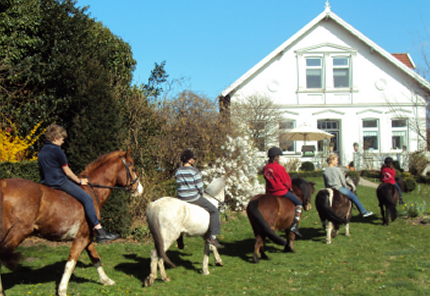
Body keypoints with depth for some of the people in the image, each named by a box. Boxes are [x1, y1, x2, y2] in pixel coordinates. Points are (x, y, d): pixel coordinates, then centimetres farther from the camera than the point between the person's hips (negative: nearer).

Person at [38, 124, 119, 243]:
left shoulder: (42, 151, 15)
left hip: (46, 183, 10)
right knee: (87, 199, -10)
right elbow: (67, 171, -8)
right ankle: (100, 232, -16)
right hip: (60, 182, -10)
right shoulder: (57, 150, -12)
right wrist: (79, 181, 5)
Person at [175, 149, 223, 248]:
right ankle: (212, 236, 2)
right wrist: (200, 194, 10)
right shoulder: (194, 171, -13)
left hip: (181, 199, 6)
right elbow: (200, 187, -11)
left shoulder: (177, 172, 4)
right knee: (214, 210, 7)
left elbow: (180, 185, 10)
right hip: (194, 198, -6)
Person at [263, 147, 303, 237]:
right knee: (299, 203, 3)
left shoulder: (265, 168, 5)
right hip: (282, 191, -7)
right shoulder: (279, 168, -15)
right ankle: (295, 226, -6)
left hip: (270, 192, 7)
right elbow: (287, 181, -9)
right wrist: (290, 188, 10)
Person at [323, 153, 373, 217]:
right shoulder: (337, 169, -11)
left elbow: (325, 184, 7)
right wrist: (345, 187, 10)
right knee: (354, 197, 8)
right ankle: (363, 212, 12)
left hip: (331, 190, 6)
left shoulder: (325, 172, 2)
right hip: (339, 188, -6)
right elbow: (343, 180, -6)